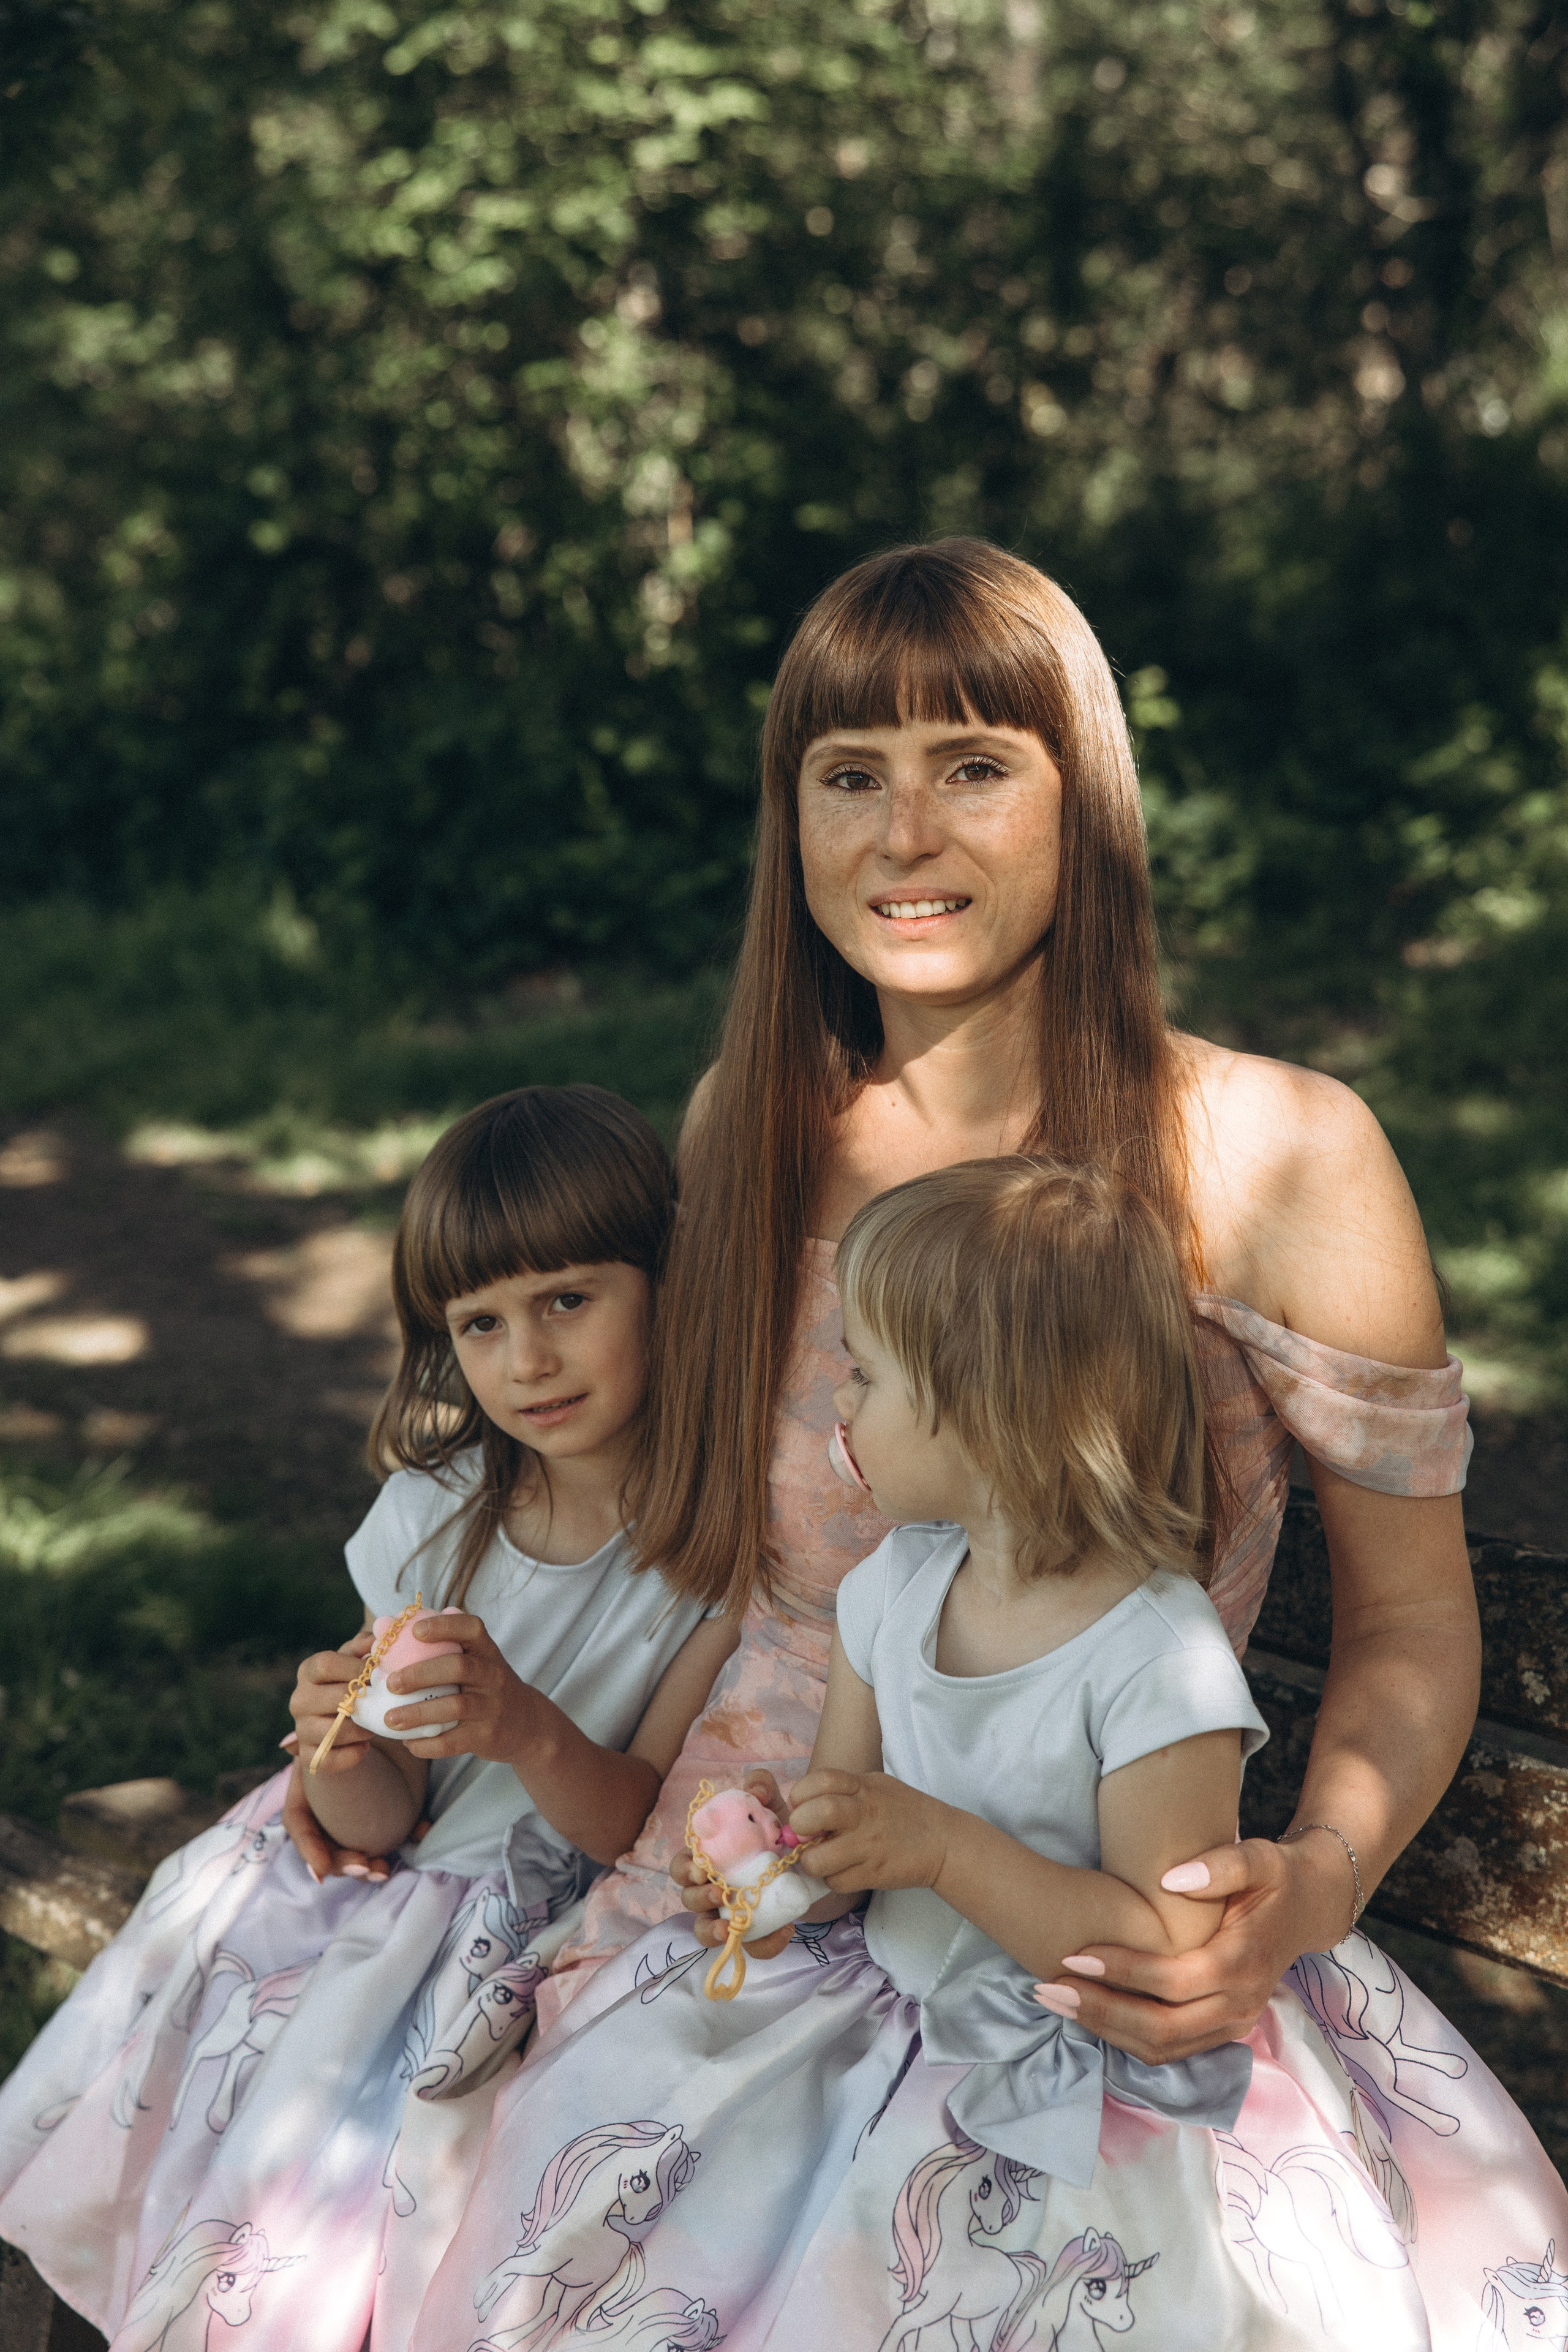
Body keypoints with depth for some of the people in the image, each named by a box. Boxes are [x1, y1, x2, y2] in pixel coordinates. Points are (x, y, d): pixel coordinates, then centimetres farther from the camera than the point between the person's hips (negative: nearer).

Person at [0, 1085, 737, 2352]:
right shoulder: (437, 1510, -4)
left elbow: (657, 1830, -14)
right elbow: (384, 1821, -2)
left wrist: (529, 1732, -34)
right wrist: (343, 1758, -26)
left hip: (572, 1926, -4)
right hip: (394, 1880, 4)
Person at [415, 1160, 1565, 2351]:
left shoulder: (1162, 1661, -21)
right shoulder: (896, 1583, 1)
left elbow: (1168, 1947, -19)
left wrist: (942, 1846, -27)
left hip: (1083, 2067, -6)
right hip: (888, 1991, 6)